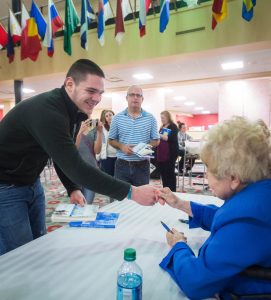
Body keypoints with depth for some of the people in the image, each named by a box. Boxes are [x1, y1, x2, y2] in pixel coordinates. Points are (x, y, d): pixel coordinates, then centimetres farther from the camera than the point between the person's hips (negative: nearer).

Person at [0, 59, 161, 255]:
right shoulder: (47, 111, -32)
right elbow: (76, 167, -38)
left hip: (31, 182, 8)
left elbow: (64, 157, 7)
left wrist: (73, 189, -5)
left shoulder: (71, 109, -2)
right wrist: (131, 192, -37)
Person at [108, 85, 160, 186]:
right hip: (122, 164, 0)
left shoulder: (150, 118, 3)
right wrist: (122, 146, -13)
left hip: (142, 165, 0)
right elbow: (111, 140, 7)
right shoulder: (117, 118, 3)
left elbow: (156, 140, 6)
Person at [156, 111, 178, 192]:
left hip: (170, 154, -7)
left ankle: (172, 191, 5)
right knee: (163, 173, 10)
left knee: (170, 173, -3)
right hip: (161, 153, 7)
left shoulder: (173, 127, -4)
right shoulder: (162, 127, 17)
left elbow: (172, 139, -19)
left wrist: (160, 136, -24)